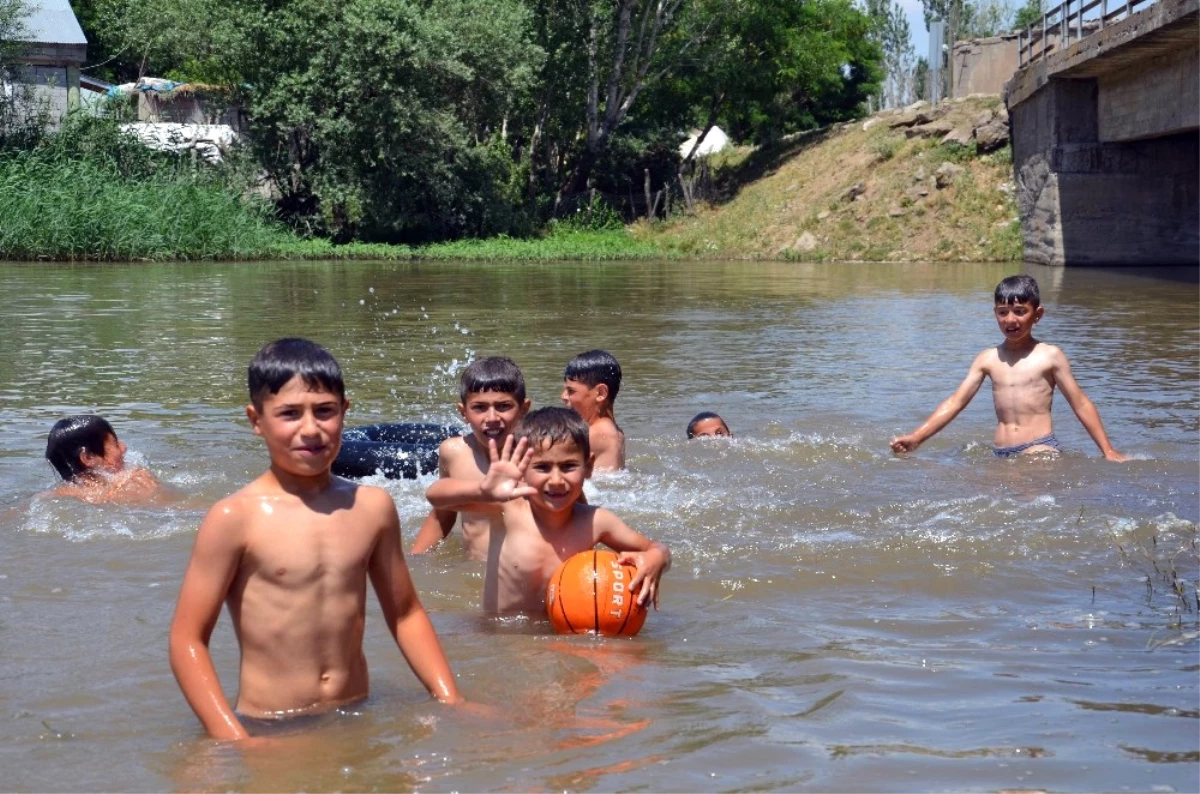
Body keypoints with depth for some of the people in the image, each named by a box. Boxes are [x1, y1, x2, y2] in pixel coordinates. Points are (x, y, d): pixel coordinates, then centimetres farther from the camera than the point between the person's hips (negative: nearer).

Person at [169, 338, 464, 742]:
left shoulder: (372, 507, 6)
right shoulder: (236, 518, -8)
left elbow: (406, 614, 17)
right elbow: (188, 640, -7)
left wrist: (451, 701, 9)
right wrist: (233, 741, -16)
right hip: (266, 731, -3)